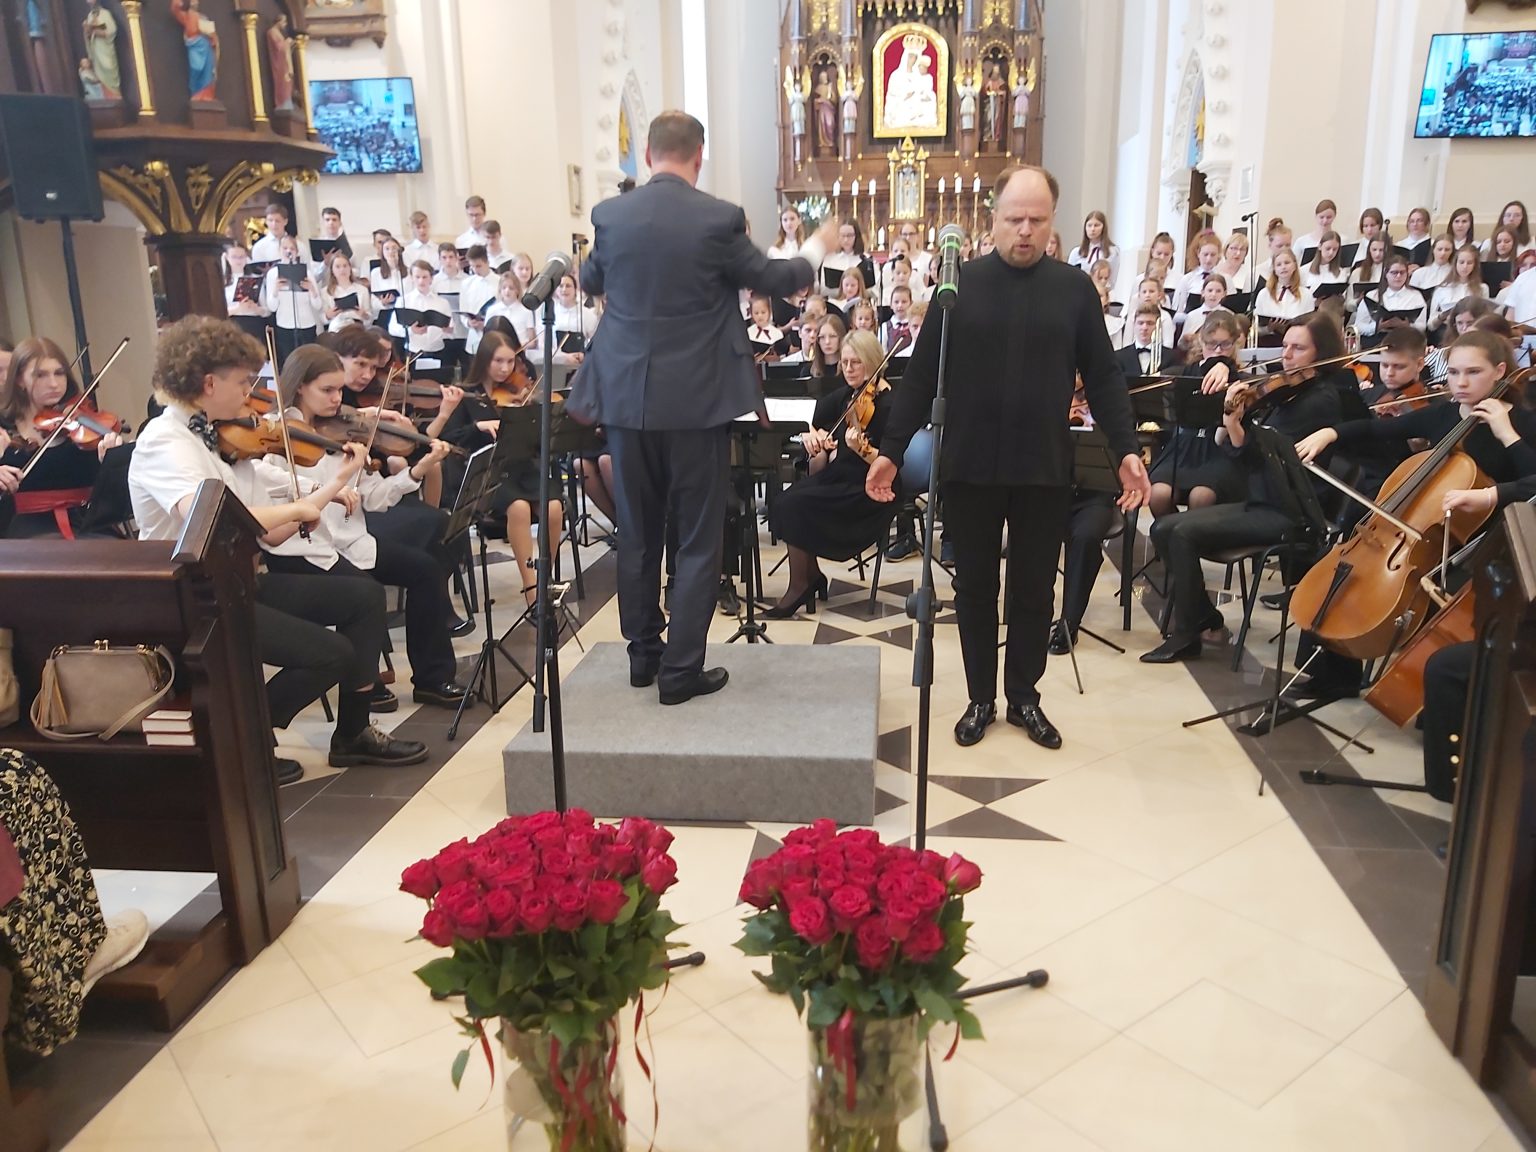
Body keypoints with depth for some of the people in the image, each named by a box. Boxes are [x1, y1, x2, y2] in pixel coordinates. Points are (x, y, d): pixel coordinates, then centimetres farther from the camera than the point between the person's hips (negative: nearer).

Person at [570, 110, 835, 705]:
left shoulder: (610, 214, -1)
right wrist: (817, 248, 22)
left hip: (626, 395, 4)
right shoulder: (719, 218, -10)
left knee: (637, 532, 15)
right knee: (698, 538, 6)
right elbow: (776, 281, 2)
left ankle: (643, 654, 26)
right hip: (697, 398, -3)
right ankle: (681, 668, 8)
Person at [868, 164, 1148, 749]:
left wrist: (1127, 448, -4)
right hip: (970, 467, -1)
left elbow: (1102, 376, 4)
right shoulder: (961, 283, -1)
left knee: (1034, 590, 11)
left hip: (1044, 469, 1)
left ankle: (1024, 697, 28)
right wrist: (891, 450, -4)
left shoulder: (1075, 288, 2)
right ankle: (980, 698, 26)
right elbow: (921, 373, -1)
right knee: (975, 587, 11)